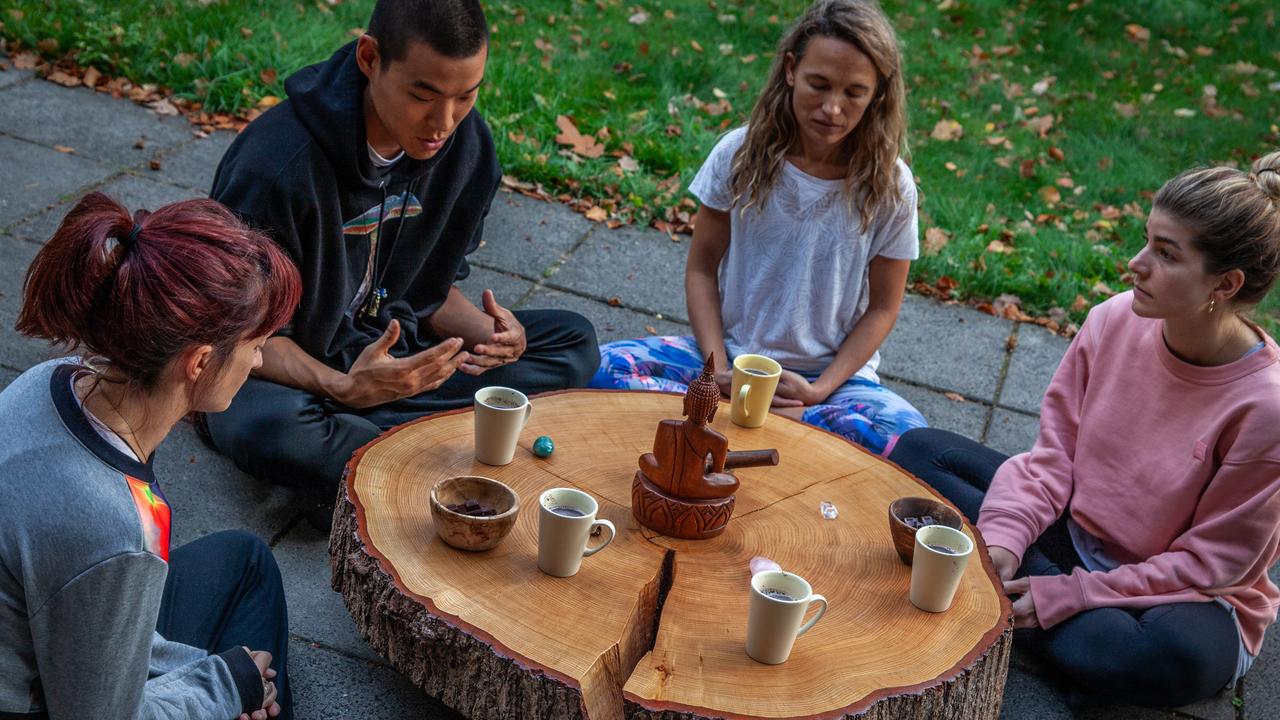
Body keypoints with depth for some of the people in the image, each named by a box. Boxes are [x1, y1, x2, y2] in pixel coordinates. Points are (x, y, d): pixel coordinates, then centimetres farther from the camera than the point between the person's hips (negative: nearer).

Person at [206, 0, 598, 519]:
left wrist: (486, 333, -18)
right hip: (285, 371, -6)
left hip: (393, 352, 7)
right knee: (269, 430, -42)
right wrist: (342, 387, -37)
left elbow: (432, 286, 4)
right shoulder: (278, 164, -27)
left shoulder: (467, 145, -7)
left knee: (575, 341, -7)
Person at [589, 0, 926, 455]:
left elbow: (881, 308, 0)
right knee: (605, 367, -24)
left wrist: (820, 389, -13)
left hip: (833, 372, -1)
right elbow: (701, 268, 1)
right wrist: (718, 370, -12)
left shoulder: (890, 187, -8)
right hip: (732, 355, 2)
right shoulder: (741, 154, -6)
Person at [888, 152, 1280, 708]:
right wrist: (1003, 539, -22)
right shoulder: (1116, 320, -12)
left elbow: (1211, 563, -19)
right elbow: (1055, 453, -4)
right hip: (1078, 534, 5)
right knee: (919, 450, -5)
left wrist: (1065, 595, -23)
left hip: (1188, 597, -5)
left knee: (1178, 655, -42)